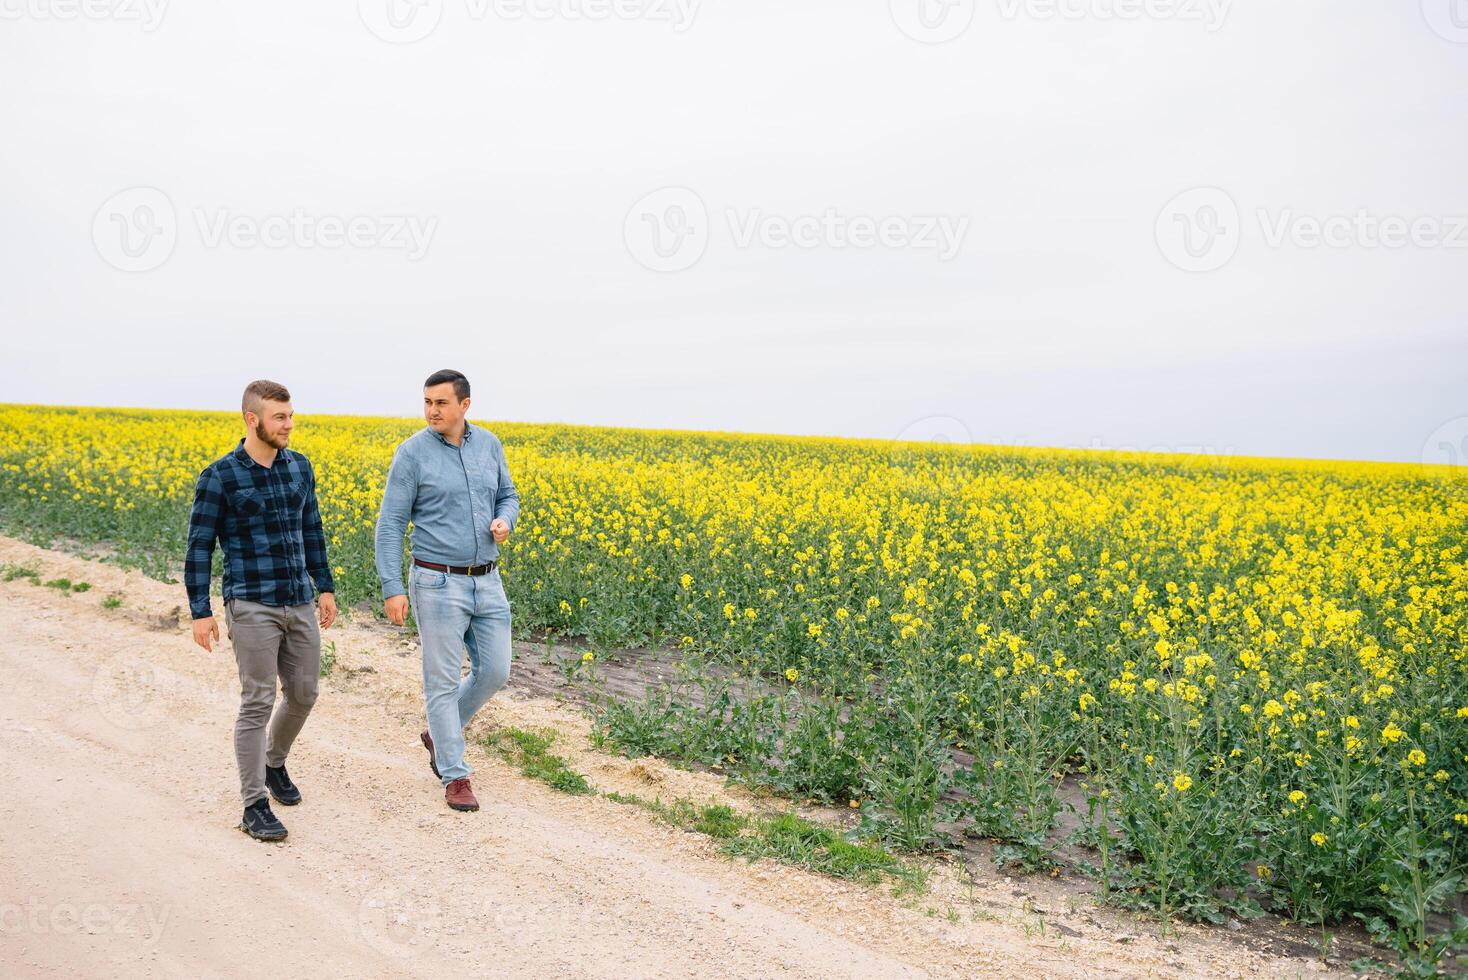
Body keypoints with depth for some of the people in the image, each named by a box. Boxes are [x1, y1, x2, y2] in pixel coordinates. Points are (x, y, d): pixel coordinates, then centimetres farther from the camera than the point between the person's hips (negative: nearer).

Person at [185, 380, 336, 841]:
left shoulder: (300, 466, 7)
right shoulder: (220, 477, -8)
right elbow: (199, 547, -5)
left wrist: (325, 587, 17)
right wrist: (200, 611, -8)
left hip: (300, 604, 6)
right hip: (252, 607, -5)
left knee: (303, 695, 13)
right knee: (257, 704, -2)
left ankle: (274, 763, 39)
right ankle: (254, 806, 9)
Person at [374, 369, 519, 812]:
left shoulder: (489, 444, 4)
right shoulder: (412, 452, -9)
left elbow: (507, 496, 16)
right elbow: (390, 524, -8)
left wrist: (505, 521, -8)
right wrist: (392, 588, -14)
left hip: (486, 581, 5)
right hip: (438, 583, -5)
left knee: (495, 671, 8)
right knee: (443, 680, 1)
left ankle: (439, 735, 32)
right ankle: (456, 777, 13)